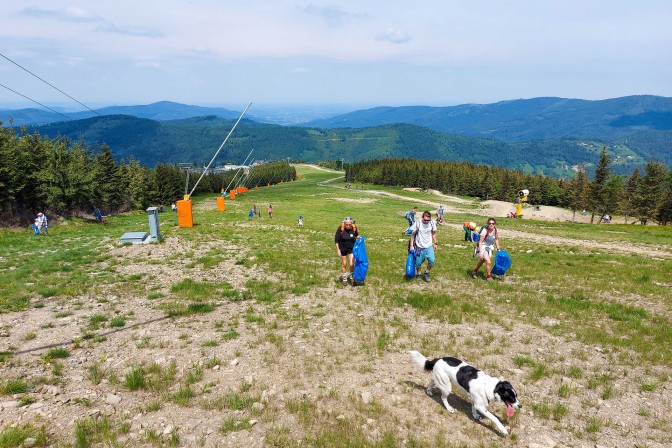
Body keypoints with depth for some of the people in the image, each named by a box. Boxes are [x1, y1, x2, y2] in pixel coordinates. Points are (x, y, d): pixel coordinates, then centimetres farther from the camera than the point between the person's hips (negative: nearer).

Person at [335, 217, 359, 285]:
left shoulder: (354, 228, -15)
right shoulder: (340, 228, -21)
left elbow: (357, 235, 9)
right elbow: (336, 240, -12)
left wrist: (359, 237, -11)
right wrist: (338, 250, -13)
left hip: (352, 248, 1)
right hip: (343, 248, 0)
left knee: (352, 264, -8)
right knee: (344, 264, 12)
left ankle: (351, 277, 20)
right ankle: (344, 279, 32)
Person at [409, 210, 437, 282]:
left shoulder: (432, 223, -9)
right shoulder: (417, 223, -14)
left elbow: (434, 233, 7)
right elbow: (412, 234, -8)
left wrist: (435, 243, 6)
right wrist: (411, 245, -9)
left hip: (429, 246, 1)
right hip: (419, 247, -1)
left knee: (432, 261, -15)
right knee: (418, 263, 6)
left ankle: (427, 272, 12)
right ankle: (418, 274, 34)